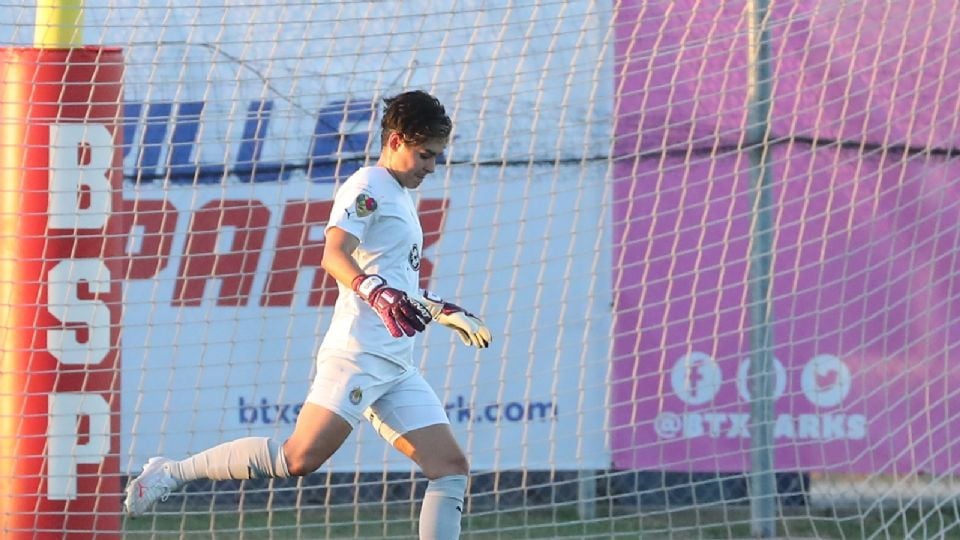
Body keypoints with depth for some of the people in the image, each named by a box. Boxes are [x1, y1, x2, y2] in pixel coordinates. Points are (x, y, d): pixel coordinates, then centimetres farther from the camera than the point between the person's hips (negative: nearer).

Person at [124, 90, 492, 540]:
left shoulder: (401, 199, 24)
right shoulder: (368, 187, -5)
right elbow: (335, 256, -23)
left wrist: (447, 313, 39)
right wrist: (379, 295, -38)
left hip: (396, 365, 9)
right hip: (357, 354, -9)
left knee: (451, 467, -1)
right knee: (298, 459, -20)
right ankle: (171, 472, -9)